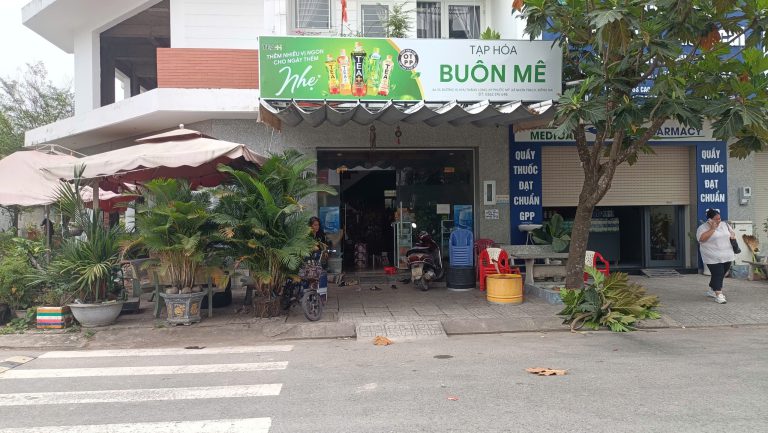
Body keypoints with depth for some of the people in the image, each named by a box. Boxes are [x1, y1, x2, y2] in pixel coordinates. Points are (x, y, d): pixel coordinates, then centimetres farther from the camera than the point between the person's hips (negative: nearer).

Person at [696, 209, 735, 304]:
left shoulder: (724, 224, 11)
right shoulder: (703, 227, -9)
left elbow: (732, 232, 23)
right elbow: (701, 238, -23)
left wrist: (732, 235, 0)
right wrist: (712, 229, -21)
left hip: (726, 256, 7)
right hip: (713, 257, -7)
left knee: (722, 274, 14)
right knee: (717, 275, -11)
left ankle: (712, 291, 30)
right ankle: (718, 295, -8)